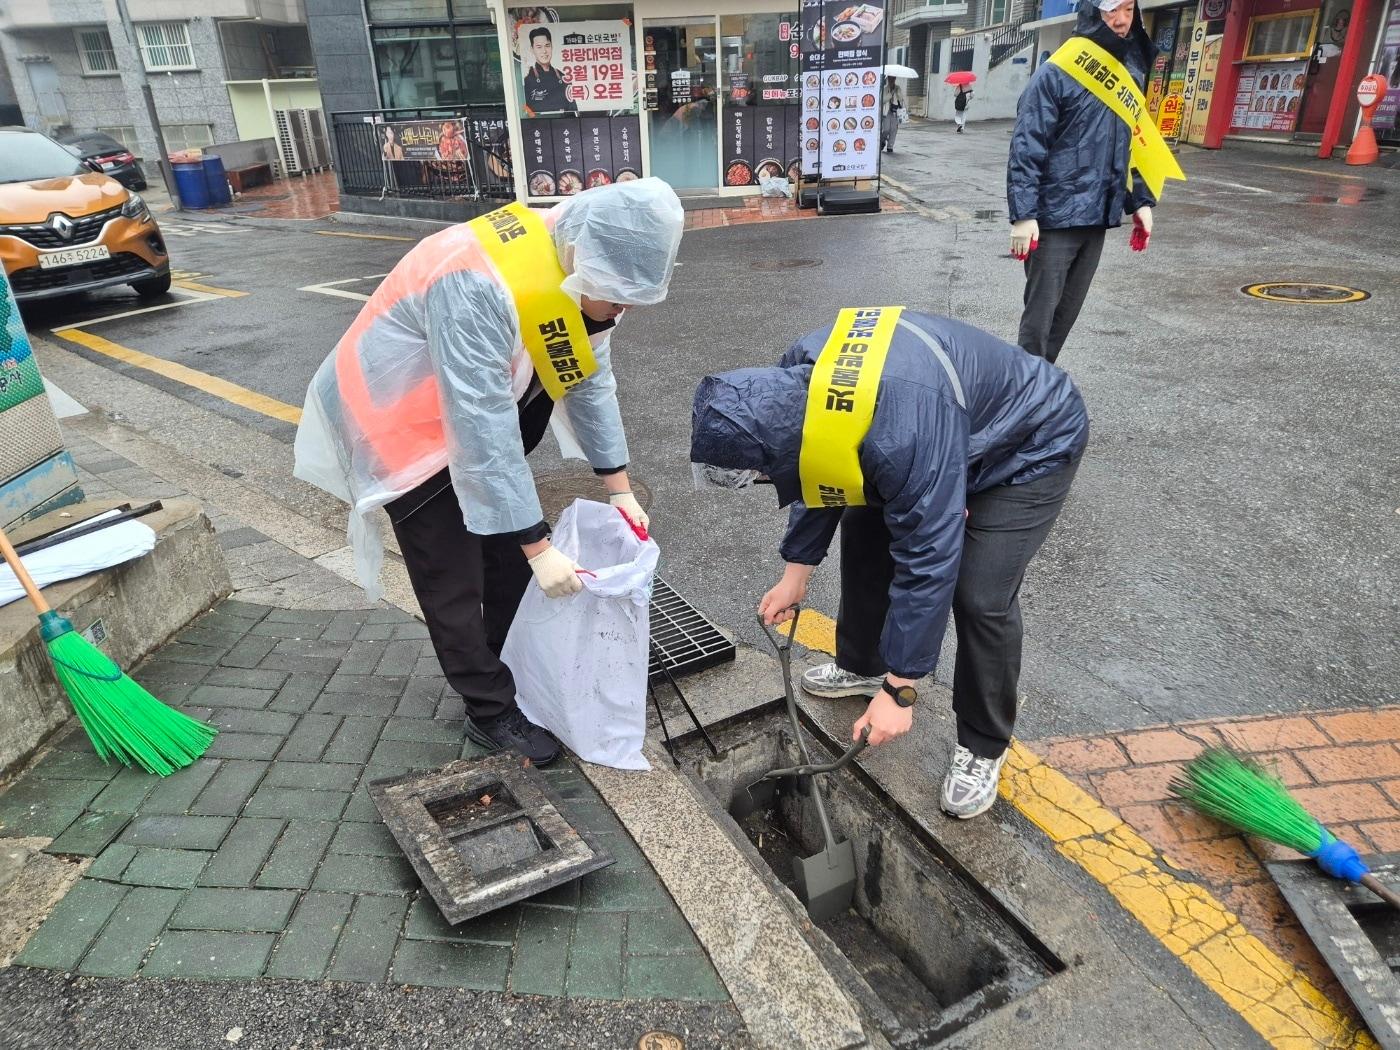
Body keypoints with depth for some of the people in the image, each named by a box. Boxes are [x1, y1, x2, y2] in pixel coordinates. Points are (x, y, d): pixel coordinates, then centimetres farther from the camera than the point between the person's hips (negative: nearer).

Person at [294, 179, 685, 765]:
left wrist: (618, 488, -1)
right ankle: (491, 711, 17)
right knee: (454, 582, -2)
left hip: (479, 408, 8)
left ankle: (508, 667, 34)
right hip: (400, 421, -7)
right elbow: (483, 430, -37)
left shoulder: (579, 274, -12)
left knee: (510, 551, 13)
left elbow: (590, 381, -2)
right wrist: (540, 548, -33)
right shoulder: (479, 286, -39)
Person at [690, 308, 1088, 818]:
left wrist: (900, 689, -27)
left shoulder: (903, 434, -45)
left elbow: (928, 562, -36)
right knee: (864, 534, 9)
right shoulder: (794, 380, -19)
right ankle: (862, 666, 31)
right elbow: (816, 481, -1)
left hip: (1030, 447, -8)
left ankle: (983, 747, 6)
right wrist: (795, 575, 4)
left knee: (980, 598, -16)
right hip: (954, 430, 8)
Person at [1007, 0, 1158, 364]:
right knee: (1040, 313, -1)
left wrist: (1140, 201, 13)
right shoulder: (1056, 73, -9)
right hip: (1055, 217, -6)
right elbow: (1026, 148, -13)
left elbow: (1135, 143, 19)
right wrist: (1023, 214, -19)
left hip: (1097, 216, 7)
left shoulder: (1131, 72, 12)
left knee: (1067, 311, 12)